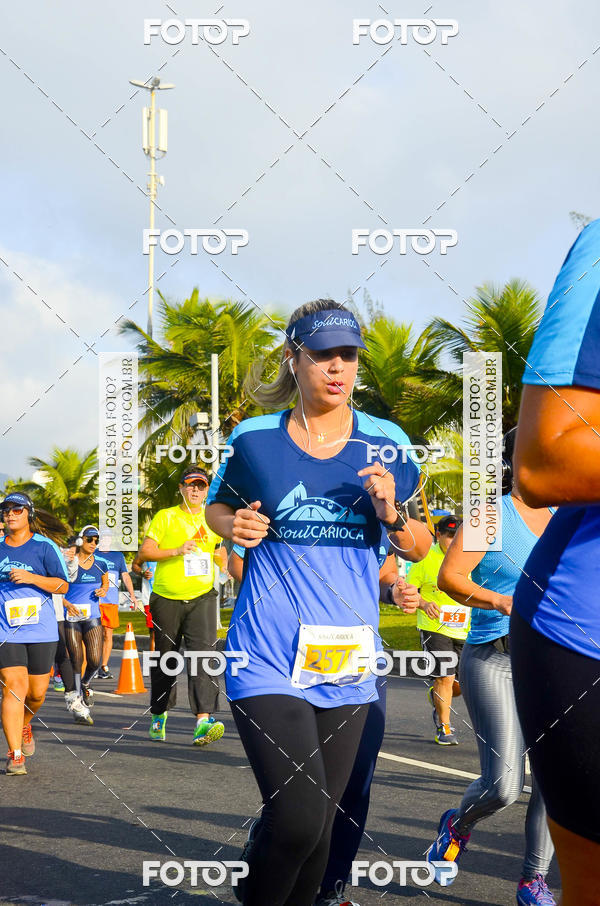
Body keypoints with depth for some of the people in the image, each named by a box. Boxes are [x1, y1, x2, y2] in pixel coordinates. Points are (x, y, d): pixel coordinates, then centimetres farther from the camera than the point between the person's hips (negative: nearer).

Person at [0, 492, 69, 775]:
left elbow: (62, 585, -3)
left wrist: (31, 578, -16)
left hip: (41, 628, 0)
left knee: (37, 692, 6)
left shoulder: (44, 546, 1)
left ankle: (24, 725, 39)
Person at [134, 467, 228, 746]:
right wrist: (177, 550, -18)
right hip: (166, 598, -1)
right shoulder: (165, 517, 1)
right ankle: (159, 716, 30)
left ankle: (203, 722, -25)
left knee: (204, 654, -16)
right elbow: (144, 552, -6)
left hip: (202, 597, 1)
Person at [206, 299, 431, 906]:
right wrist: (233, 526, -5)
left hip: (346, 661, 3)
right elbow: (217, 507, 18)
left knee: (318, 821, 10)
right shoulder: (254, 439, 0)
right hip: (268, 657, -3)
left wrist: (391, 514, -11)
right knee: (297, 818, -16)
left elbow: (419, 547, 10)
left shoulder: (385, 442, 3)